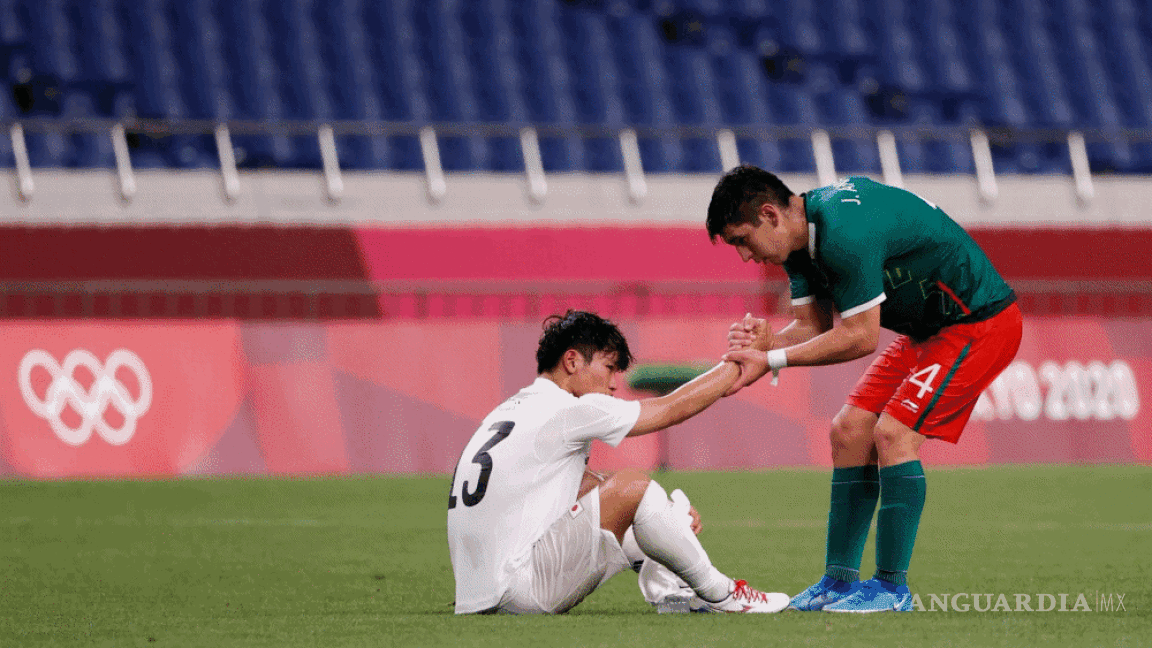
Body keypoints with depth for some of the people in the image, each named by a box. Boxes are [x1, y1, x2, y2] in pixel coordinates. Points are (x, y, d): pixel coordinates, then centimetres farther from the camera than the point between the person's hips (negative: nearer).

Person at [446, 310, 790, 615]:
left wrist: (661, 511, 15)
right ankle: (718, 594, 4)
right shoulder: (565, 412, -8)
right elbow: (673, 408, 0)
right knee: (631, 485, -9)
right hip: (519, 595, -10)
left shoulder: (515, 410, 20)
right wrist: (738, 367, 14)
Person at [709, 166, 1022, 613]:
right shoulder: (801, 238, 1)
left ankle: (892, 588, -11)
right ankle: (839, 581, 6)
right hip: (926, 330, 10)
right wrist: (768, 340, -17)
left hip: (980, 321, -10)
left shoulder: (845, 234, -31)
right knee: (850, 430, 3)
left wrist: (773, 360, -24)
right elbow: (814, 326, 4)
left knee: (893, 432, -19)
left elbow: (860, 337, -28)